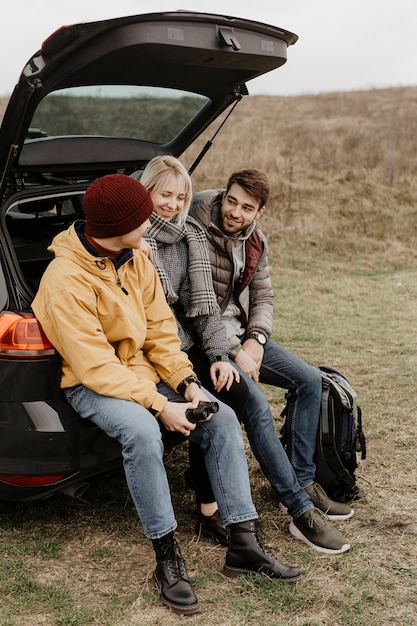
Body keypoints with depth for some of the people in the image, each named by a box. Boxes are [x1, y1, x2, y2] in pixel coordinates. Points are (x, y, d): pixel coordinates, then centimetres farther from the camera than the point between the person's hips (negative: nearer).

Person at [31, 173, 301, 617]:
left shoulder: (136, 261, 2)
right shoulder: (66, 280, -22)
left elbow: (161, 330, 5)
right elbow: (96, 366, -24)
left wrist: (186, 382, -11)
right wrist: (160, 405, -28)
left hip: (143, 370, 7)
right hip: (91, 384, -7)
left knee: (222, 418, -12)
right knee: (141, 431, -37)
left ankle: (244, 544, -7)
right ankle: (167, 558, -22)